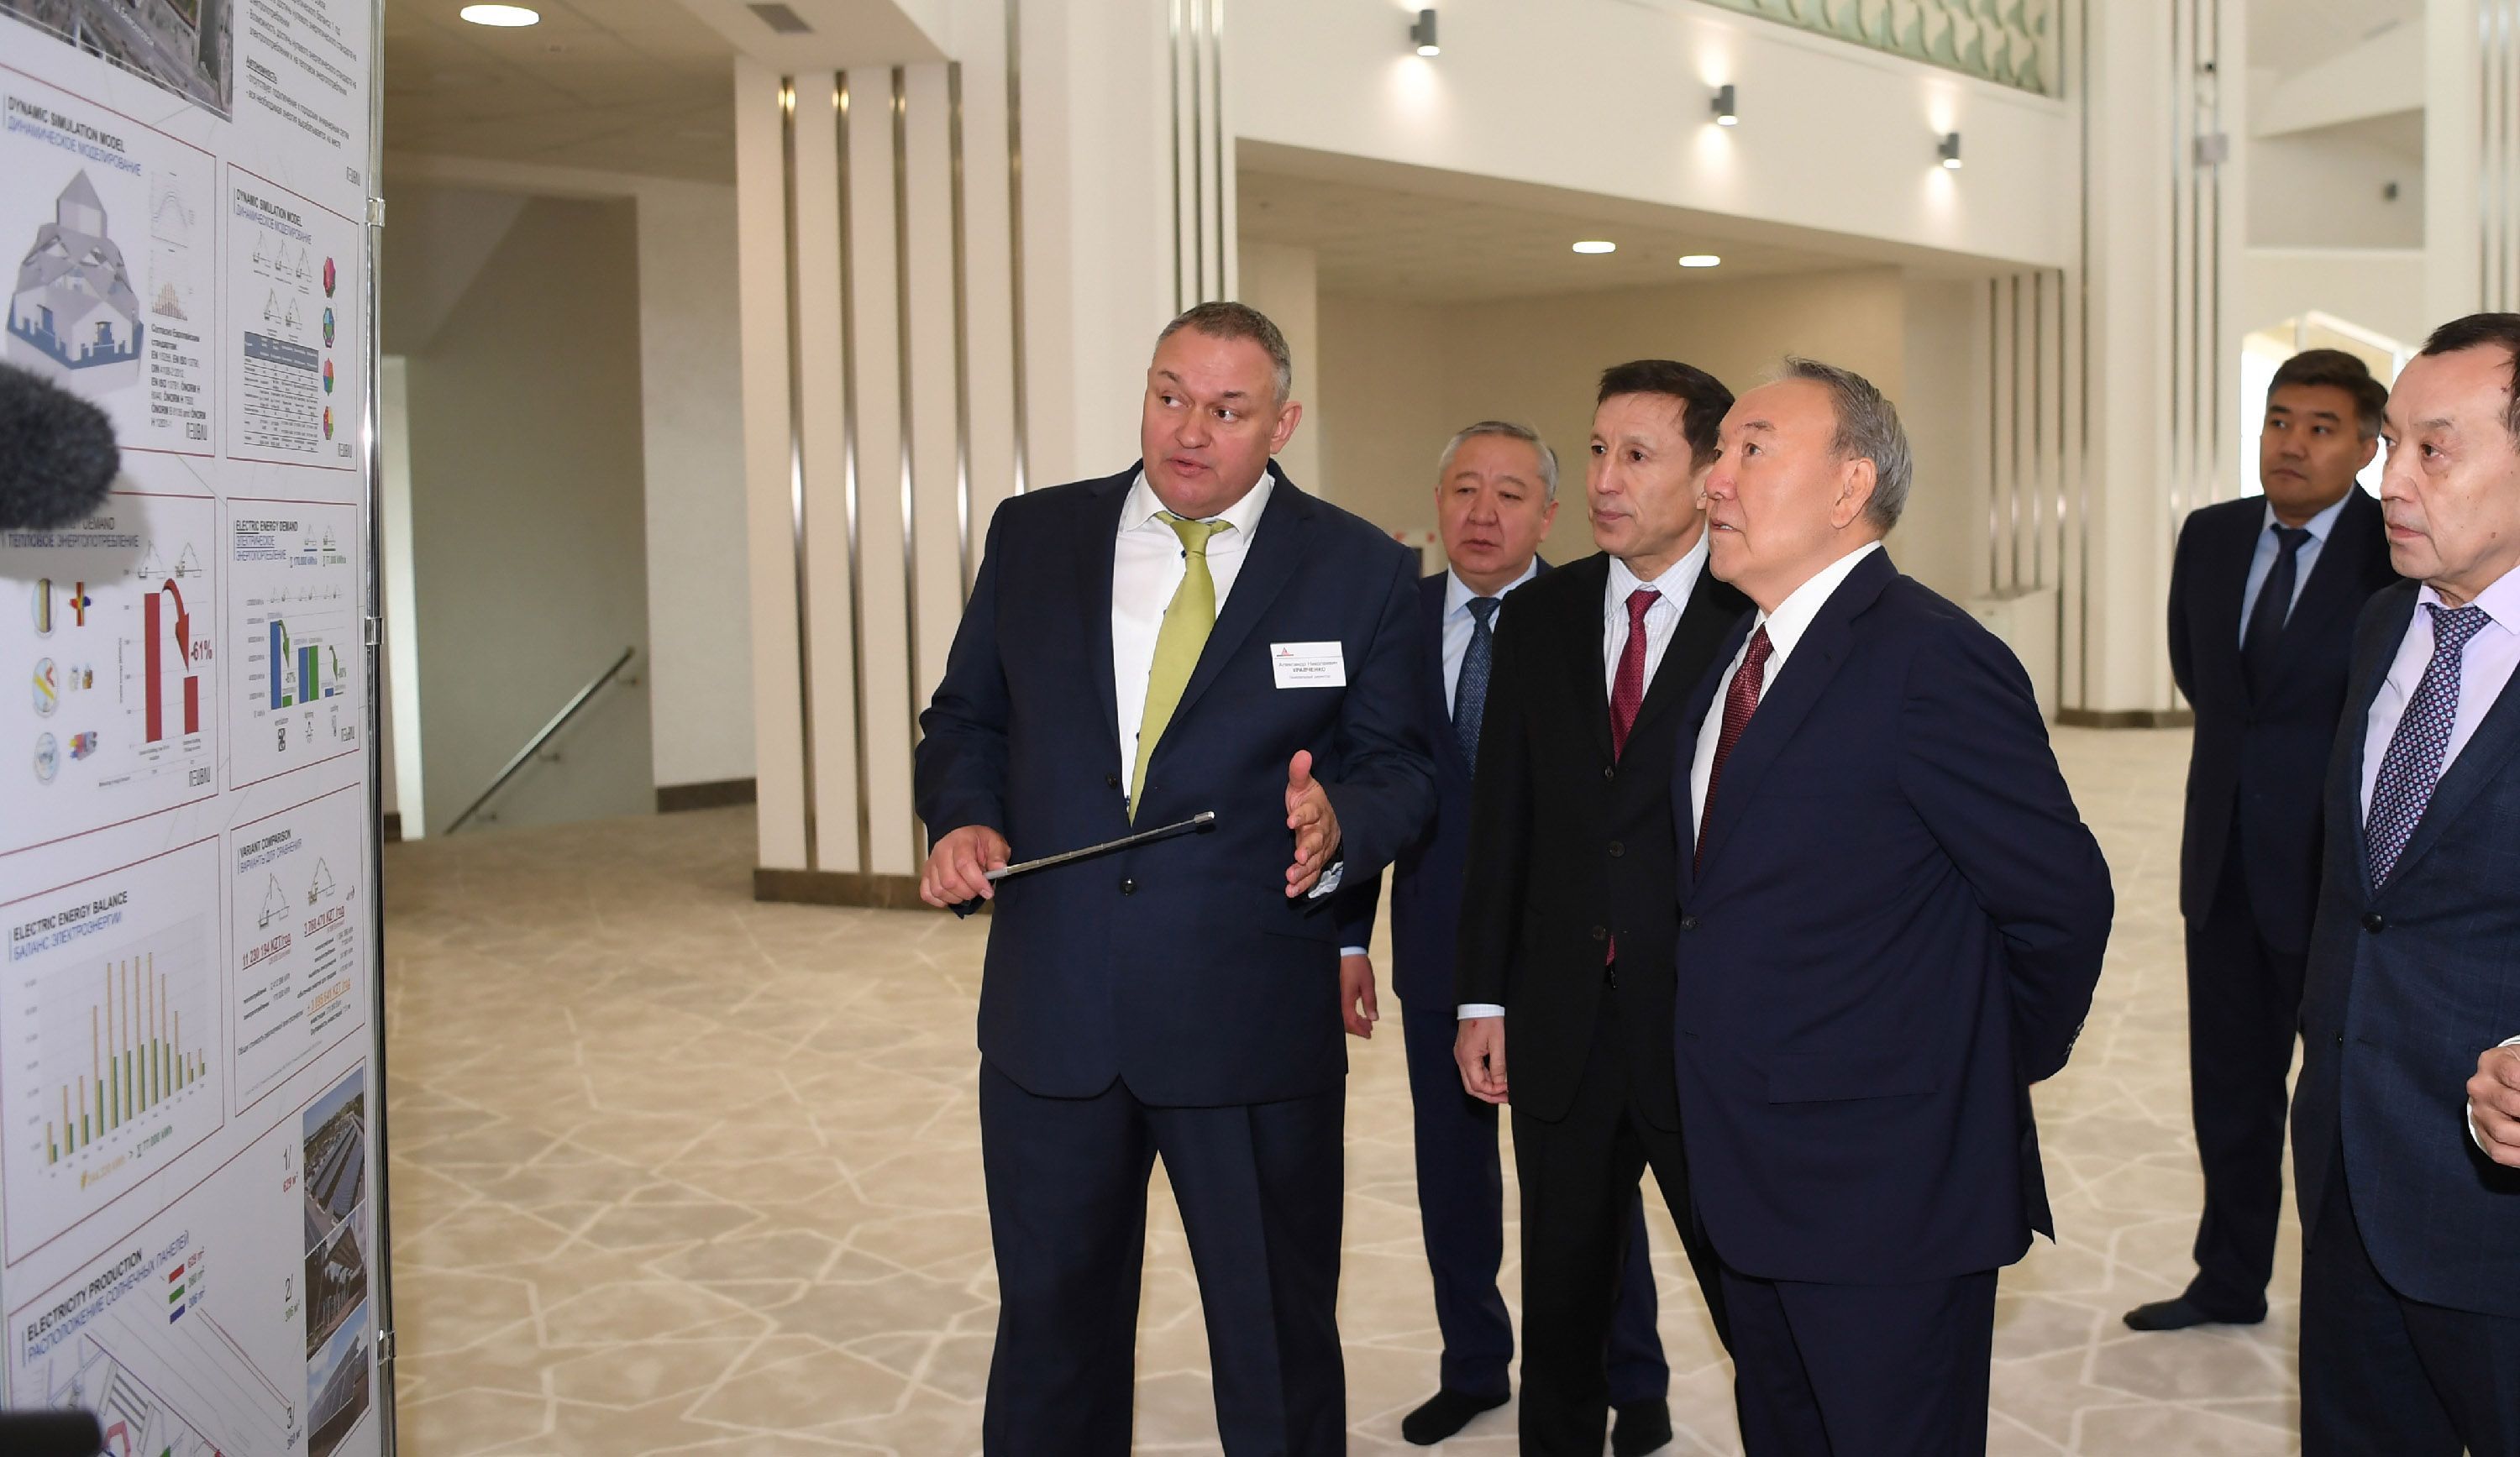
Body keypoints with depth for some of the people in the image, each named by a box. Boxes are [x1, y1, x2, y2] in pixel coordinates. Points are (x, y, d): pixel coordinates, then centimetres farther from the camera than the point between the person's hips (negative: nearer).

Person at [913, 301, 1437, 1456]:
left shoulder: (1359, 570, -1)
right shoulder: (1032, 537, 5)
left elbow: (1398, 765, 0)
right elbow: (964, 720, 12)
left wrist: (1341, 823, -21)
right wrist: (962, 818, -8)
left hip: (1255, 1025, -2)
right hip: (1051, 1012, 2)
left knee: (1278, 1338, 12)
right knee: (1050, 1321, 17)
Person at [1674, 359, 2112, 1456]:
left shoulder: (1930, 662, -19)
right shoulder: (1739, 659, 9)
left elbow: (2061, 898, -17)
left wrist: (1998, 1067, -3)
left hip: (1888, 1196, -8)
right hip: (1751, 1181, 8)